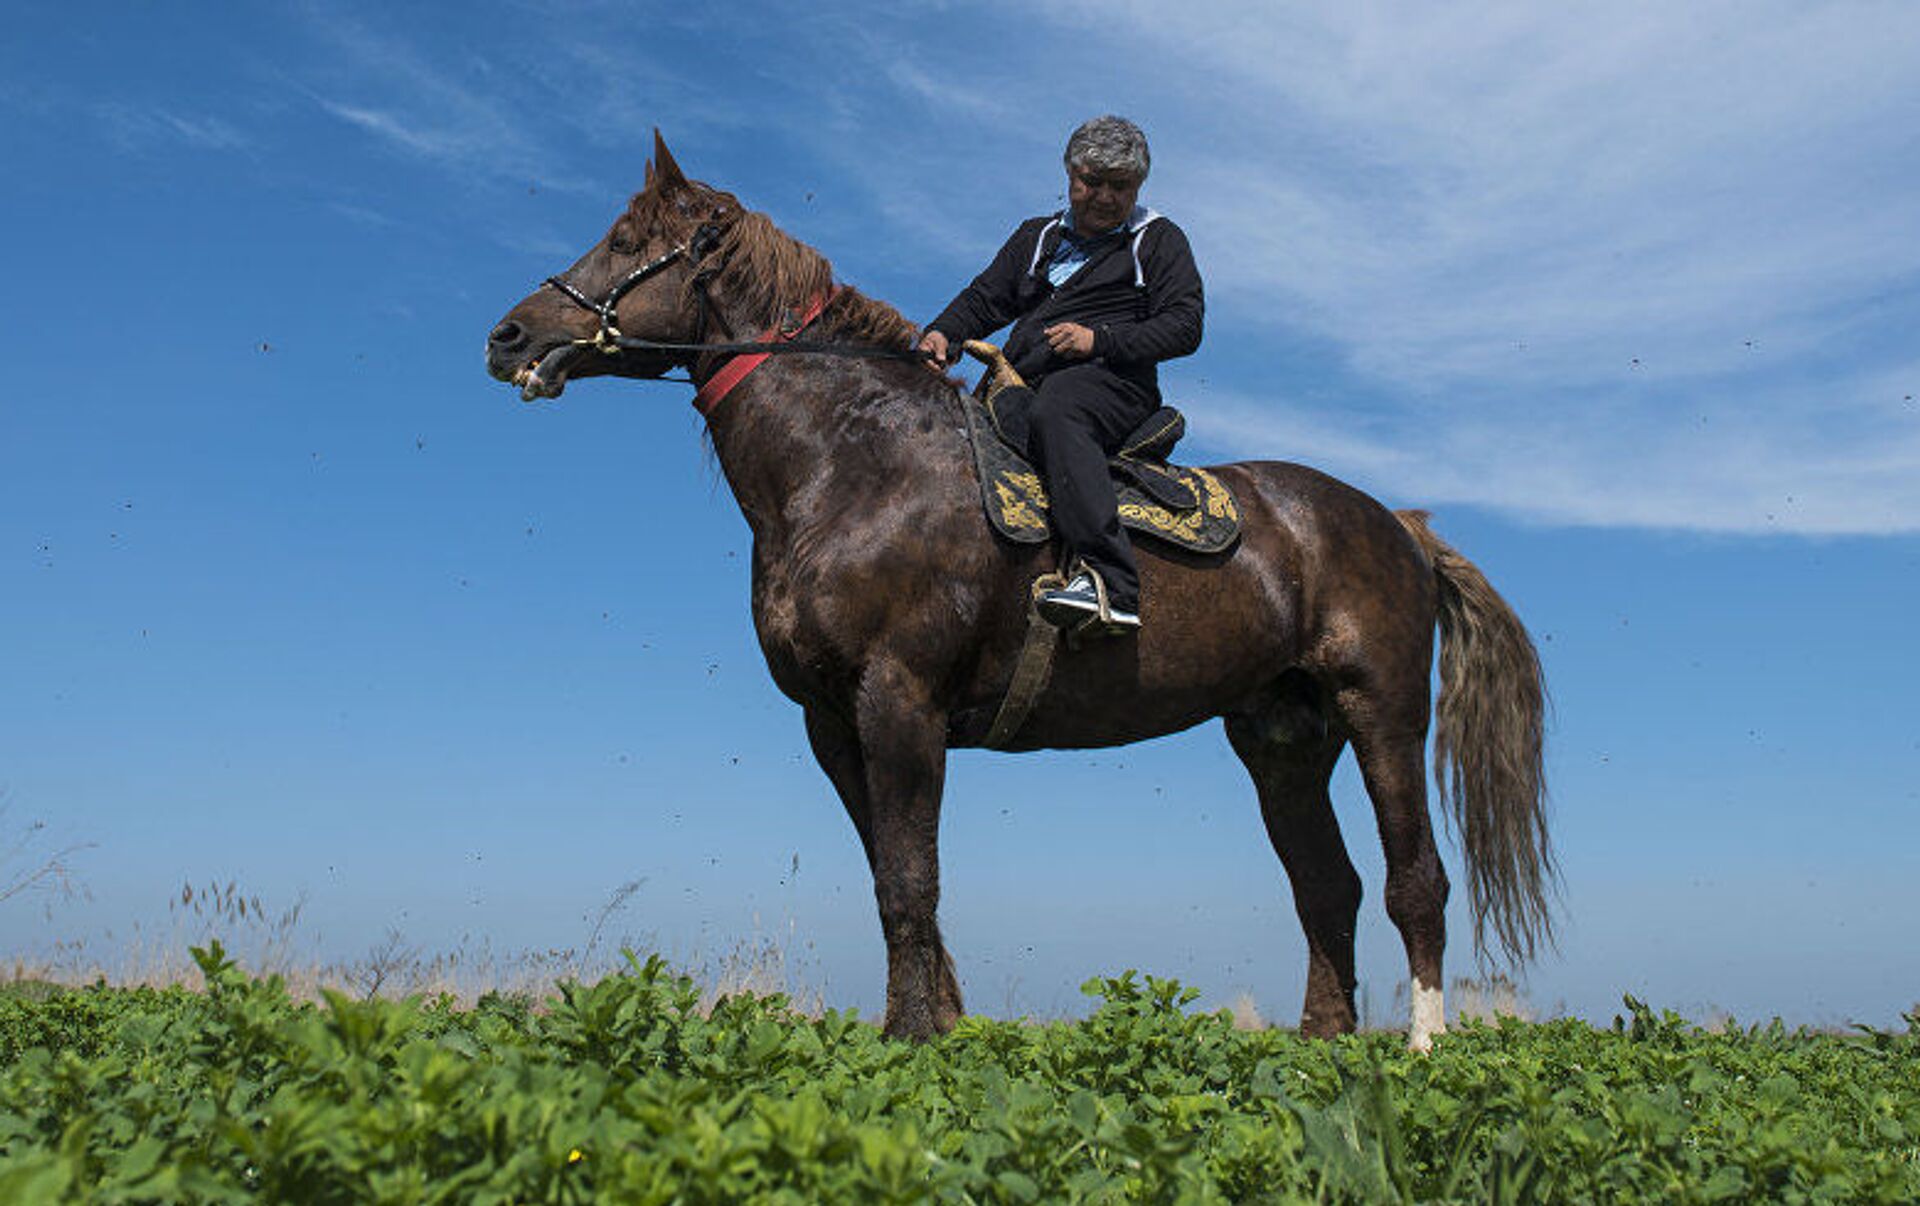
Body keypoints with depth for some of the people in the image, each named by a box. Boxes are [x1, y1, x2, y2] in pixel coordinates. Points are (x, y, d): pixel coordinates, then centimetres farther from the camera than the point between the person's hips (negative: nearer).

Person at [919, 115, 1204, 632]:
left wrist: (1099, 339, -11)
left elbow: (1184, 326, 3)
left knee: (1054, 410, -40)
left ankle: (1110, 582, -54)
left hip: (1111, 381, -5)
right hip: (1022, 385, 6)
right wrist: (942, 334, -2)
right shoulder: (1038, 236, 29)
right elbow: (986, 298, 21)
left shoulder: (1159, 241, 16)